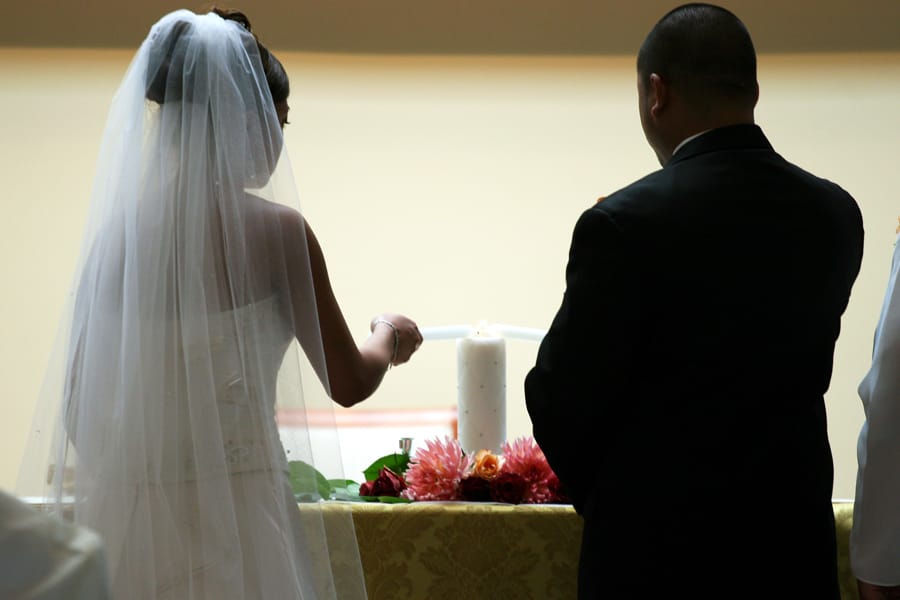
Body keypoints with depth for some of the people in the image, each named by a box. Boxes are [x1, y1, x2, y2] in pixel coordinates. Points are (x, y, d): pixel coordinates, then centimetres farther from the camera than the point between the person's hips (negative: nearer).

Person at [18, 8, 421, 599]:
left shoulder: (118, 230, 3)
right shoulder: (274, 230, -9)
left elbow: (78, 398, 6)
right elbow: (349, 382, 0)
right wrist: (389, 335, 21)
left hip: (126, 516, 5)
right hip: (236, 518, -5)